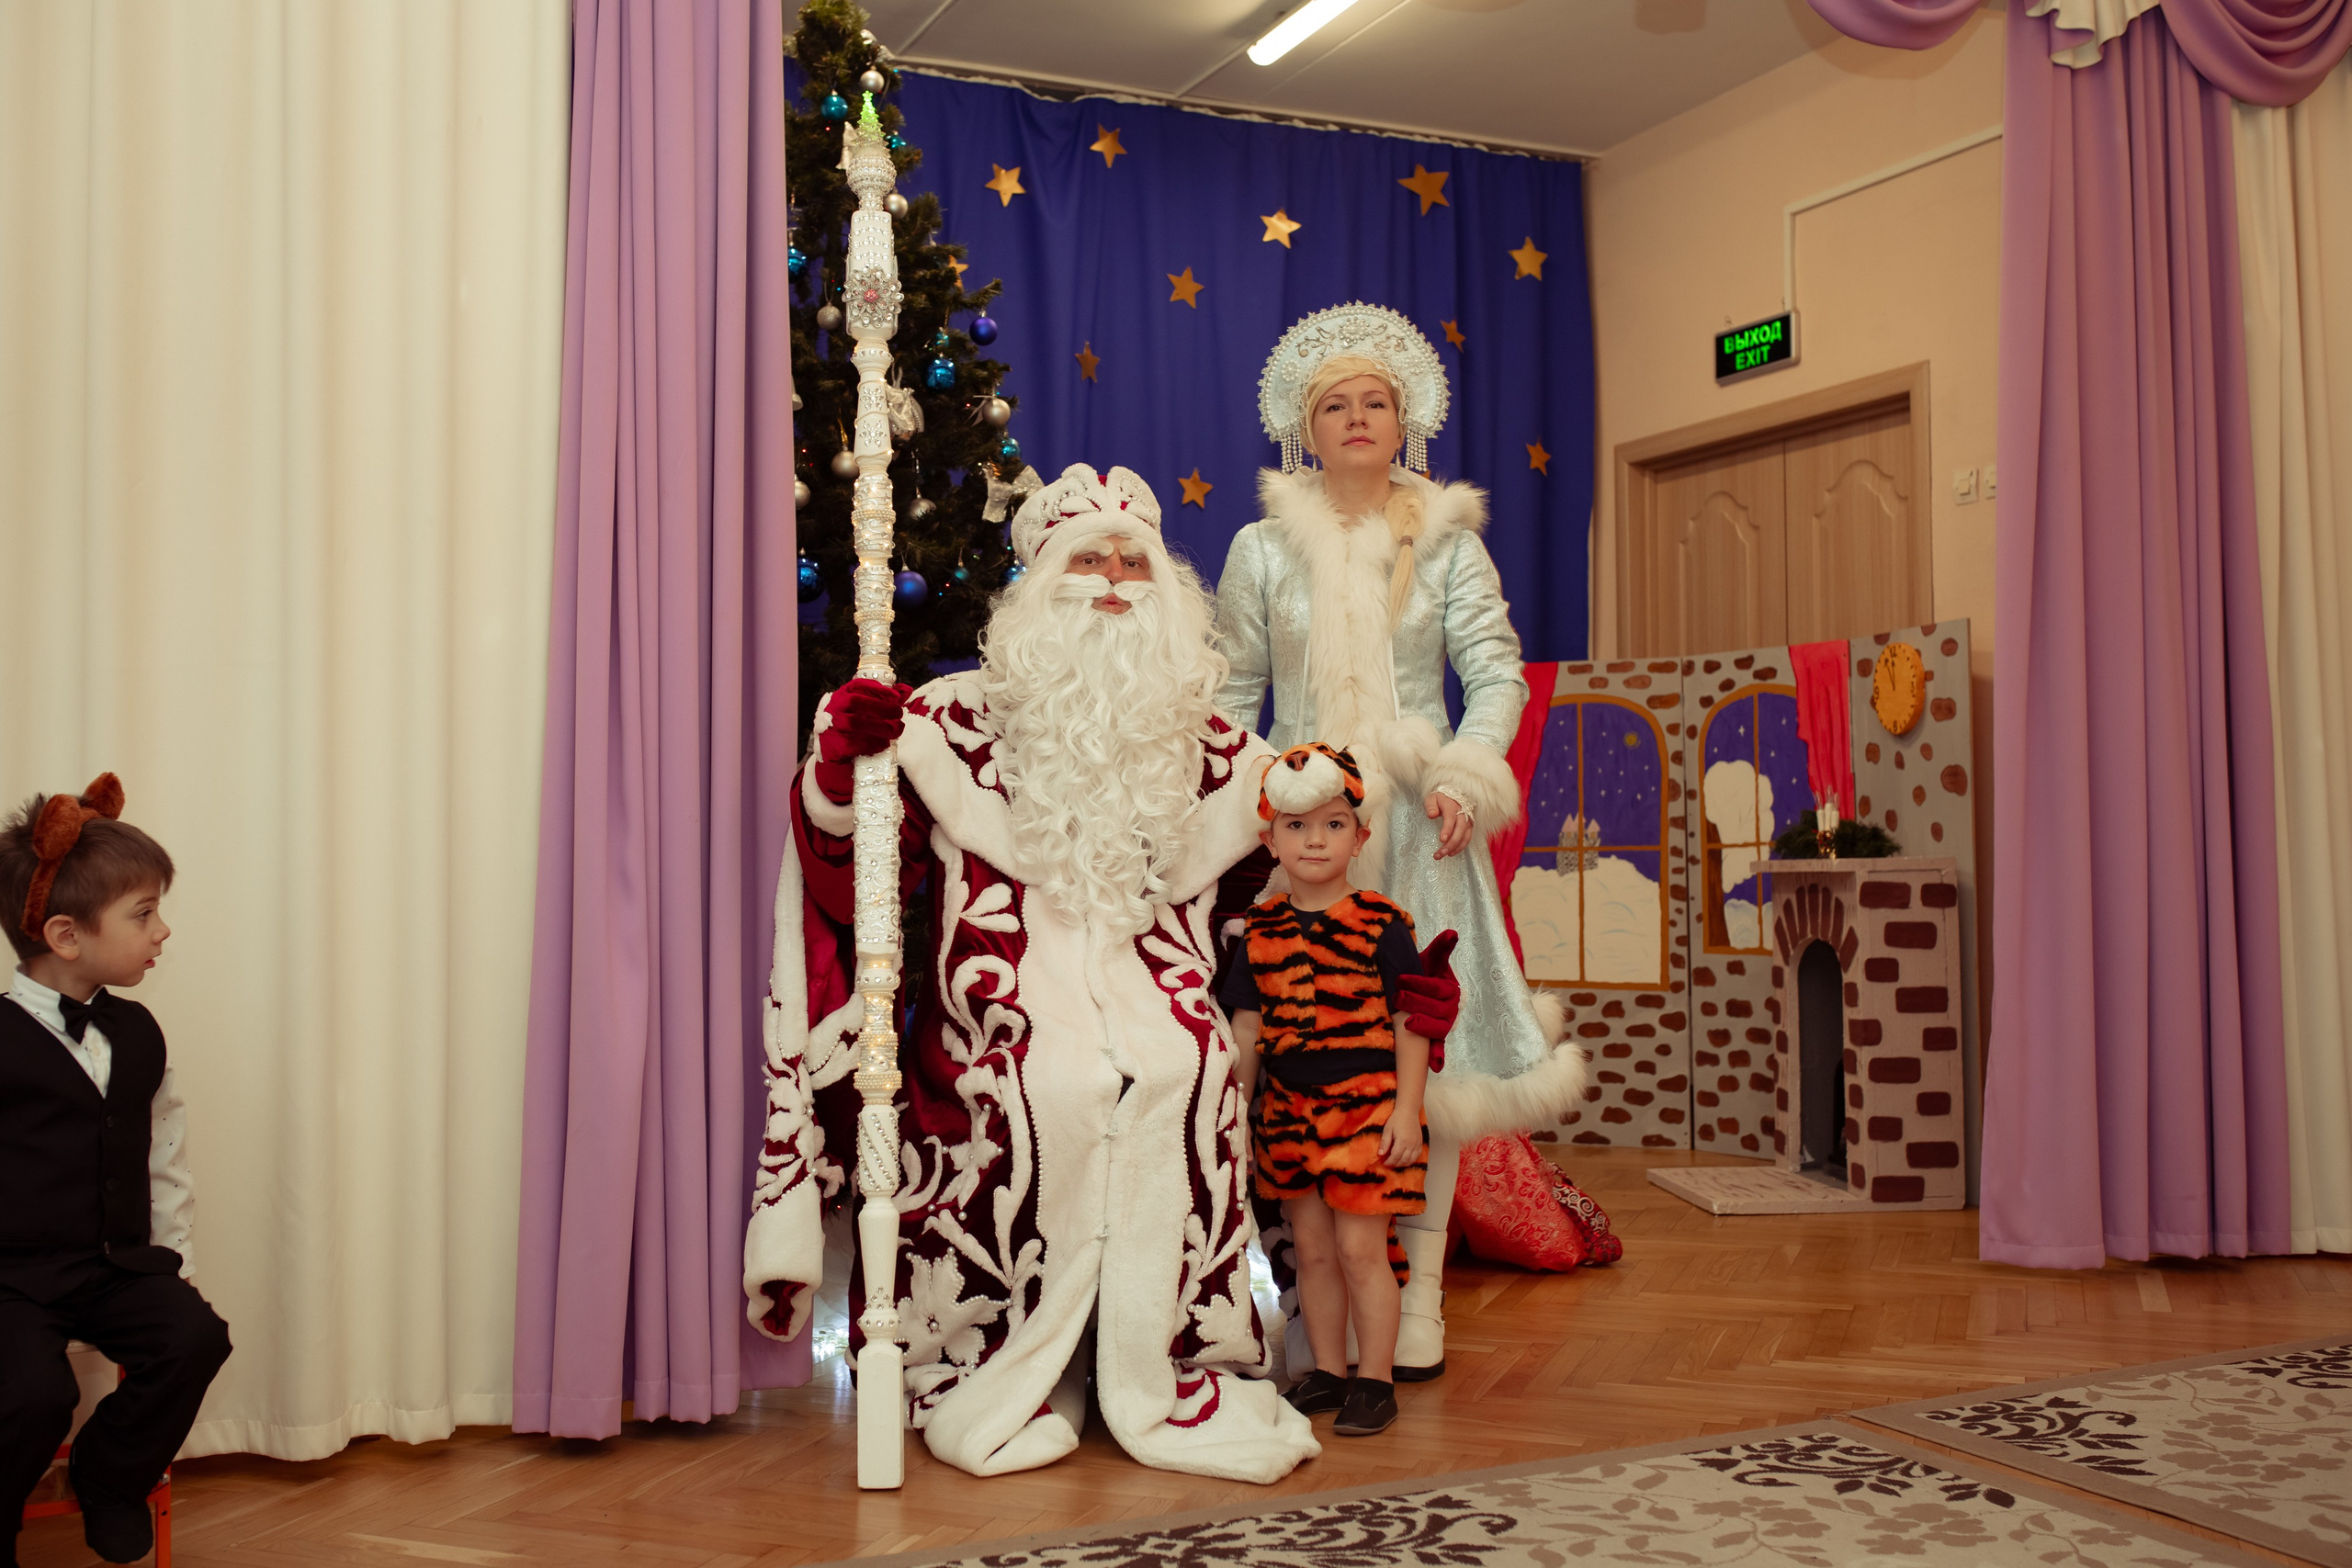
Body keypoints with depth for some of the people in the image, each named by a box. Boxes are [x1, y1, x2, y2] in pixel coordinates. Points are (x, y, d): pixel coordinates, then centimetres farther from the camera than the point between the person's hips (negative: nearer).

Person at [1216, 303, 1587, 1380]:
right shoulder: (1264, 547, 9)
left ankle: (1417, 1295, 9)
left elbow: (1497, 672, 5)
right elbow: (1232, 693, 9)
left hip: (1415, 826, 0)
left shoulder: (1448, 540, 9)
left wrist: (1466, 774, -11)